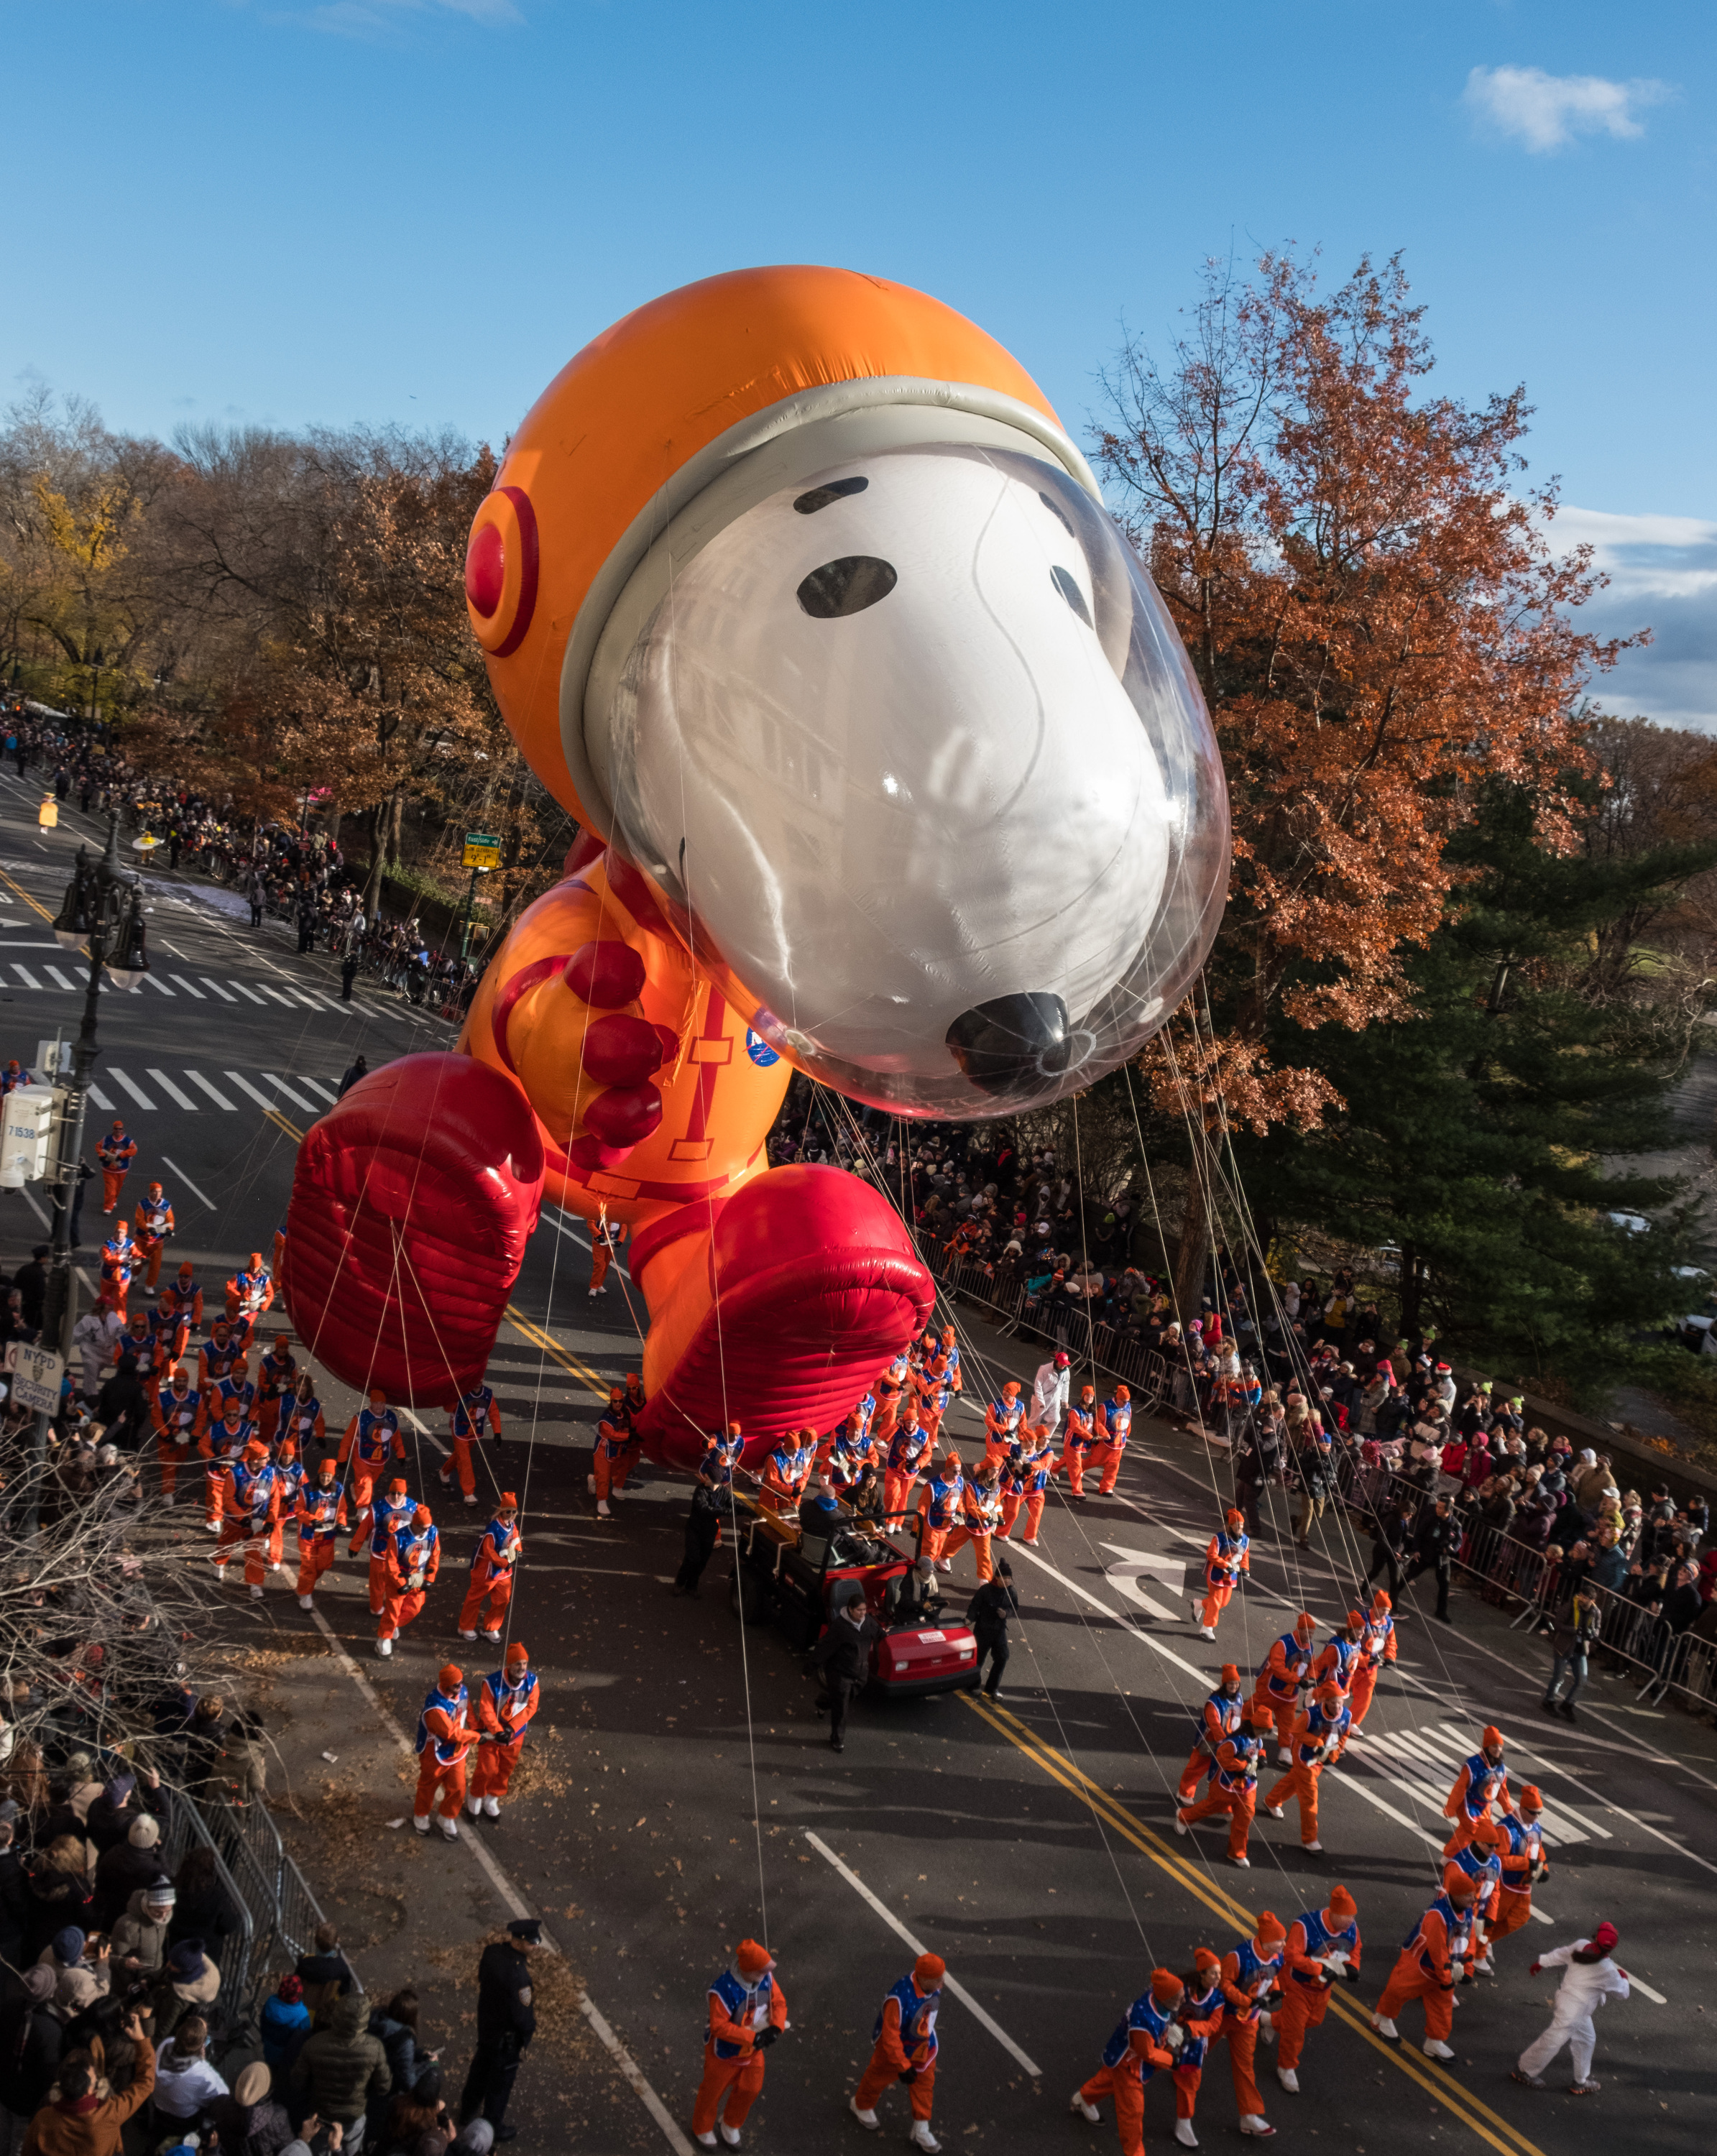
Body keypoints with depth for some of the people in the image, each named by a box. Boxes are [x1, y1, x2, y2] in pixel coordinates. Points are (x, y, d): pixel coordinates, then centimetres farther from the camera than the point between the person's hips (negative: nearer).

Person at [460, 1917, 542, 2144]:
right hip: (507, 2034, -7)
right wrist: (529, 2030, -7)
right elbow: (522, 2014, -28)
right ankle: (493, 2128, 38)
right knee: (500, 2082, 17)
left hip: (485, 2023, 7)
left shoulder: (491, 1950, -17)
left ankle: (467, 2113, 51)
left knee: (480, 2068, 30)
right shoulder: (517, 1973, -39)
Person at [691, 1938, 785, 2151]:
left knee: (750, 2089, 21)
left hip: (754, 2049, 5)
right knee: (713, 2090, 19)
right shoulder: (723, 1990, -38)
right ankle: (702, 2129, 49)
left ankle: (730, 2124, 51)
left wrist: (776, 2028, -26)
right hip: (724, 2051, -5)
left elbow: (779, 2002, -7)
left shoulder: (766, 1977, -19)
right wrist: (753, 2037, -35)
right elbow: (719, 2026, -33)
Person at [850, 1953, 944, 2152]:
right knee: (878, 2077, 20)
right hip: (894, 2046, -5)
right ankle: (861, 2105, 50)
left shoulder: (933, 1988, -19)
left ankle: (920, 2132, 28)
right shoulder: (899, 1999, -43)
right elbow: (890, 2036, -34)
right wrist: (903, 2066, -27)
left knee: (924, 2084, 10)